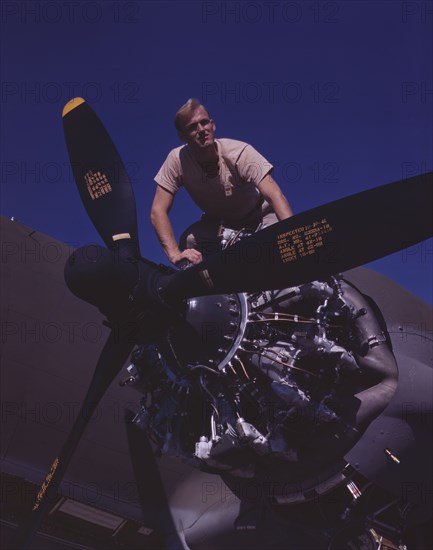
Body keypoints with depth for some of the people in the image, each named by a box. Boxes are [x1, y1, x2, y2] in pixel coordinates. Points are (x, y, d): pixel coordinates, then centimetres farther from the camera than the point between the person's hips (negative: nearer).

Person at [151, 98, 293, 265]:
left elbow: (274, 195, -36)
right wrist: (175, 254, -37)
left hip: (258, 218, -1)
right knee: (188, 242, -28)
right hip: (216, 223, 2)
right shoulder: (177, 159, -21)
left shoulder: (240, 152, -27)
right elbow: (158, 211, -22)